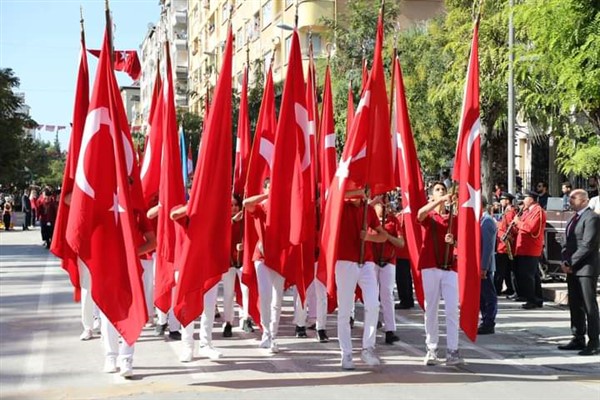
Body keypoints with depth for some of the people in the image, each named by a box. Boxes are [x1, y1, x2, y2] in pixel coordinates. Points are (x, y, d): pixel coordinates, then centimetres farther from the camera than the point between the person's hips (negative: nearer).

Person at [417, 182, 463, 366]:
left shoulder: (454, 218, 14)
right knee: (431, 309, 1)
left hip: (450, 267, 2)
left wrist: (453, 241, -9)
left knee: (452, 309, -5)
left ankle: (452, 351, -6)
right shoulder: (428, 216, 7)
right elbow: (420, 213, -19)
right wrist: (441, 199, -29)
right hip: (430, 266, -2)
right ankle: (431, 350, 5)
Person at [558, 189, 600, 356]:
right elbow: (567, 242, 18)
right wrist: (564, 261, 2)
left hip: (586, 268, -9)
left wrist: (571, 263, -15)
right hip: (572, 268, 9)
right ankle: (578, 339, 20)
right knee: (575, 305, 12)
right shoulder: (574, 218, 18)